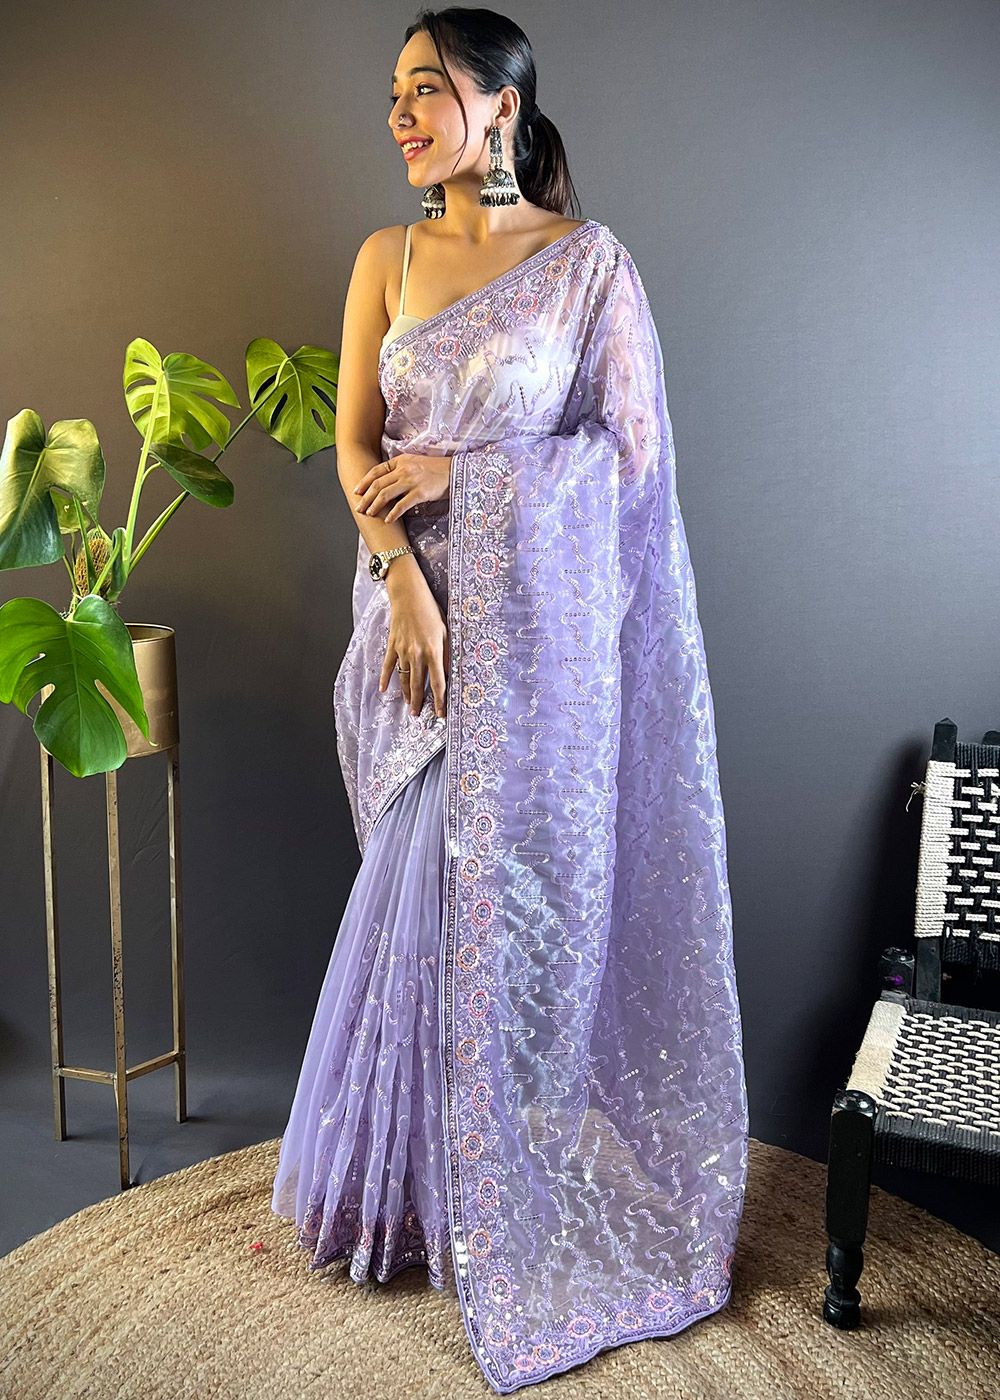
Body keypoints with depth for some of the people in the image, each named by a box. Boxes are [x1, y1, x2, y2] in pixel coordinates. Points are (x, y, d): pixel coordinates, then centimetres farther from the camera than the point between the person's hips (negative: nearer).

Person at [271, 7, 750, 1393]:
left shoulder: (590, 261, -2)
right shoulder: (387, 259, 9)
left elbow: (635, 448, -6)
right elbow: (357, 446, 4)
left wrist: (459, 469, -11)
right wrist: (406, 586, -11)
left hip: (545, 622, -3)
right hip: (422, 611, 4)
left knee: (521, 887, 4)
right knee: (430, 892, 9)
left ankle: (516, 1190, 25)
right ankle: (427, 1174, 29)